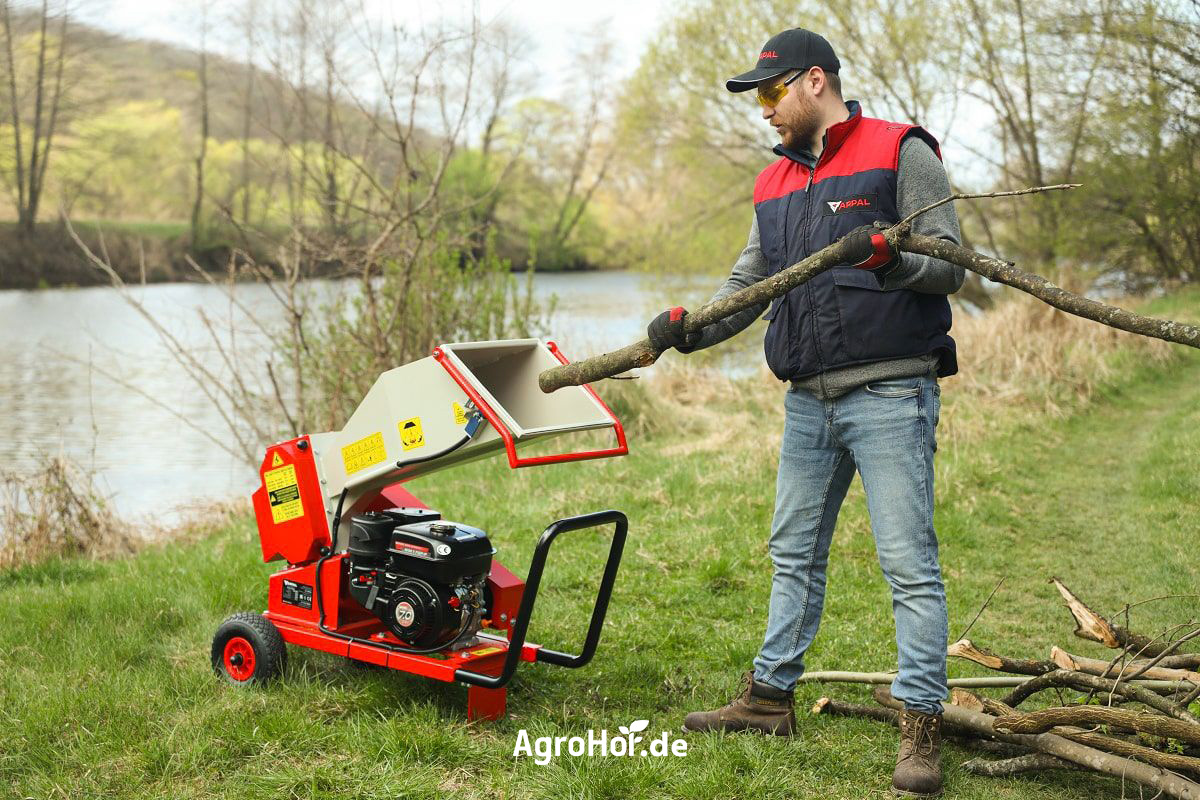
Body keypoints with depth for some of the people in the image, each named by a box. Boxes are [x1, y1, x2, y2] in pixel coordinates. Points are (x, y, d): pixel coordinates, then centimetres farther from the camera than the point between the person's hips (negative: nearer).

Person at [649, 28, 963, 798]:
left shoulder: (902, 154, -4)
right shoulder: (775, 184, 17)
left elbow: (950, 265, -9)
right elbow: (748, 284, 15)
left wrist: (892, 260, -29)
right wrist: (689, 325, -3)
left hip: (889, 394, -7)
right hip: (808, 400, 7)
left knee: (910, 562, -6)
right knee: (795, 554, 15)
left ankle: (922, 728, 0)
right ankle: (770, 696, 27)